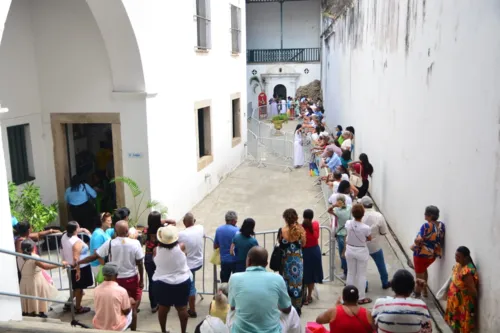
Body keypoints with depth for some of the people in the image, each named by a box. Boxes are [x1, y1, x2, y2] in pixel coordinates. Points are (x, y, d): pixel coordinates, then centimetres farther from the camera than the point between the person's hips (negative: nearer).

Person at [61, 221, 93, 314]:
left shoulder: (64, 237, -3)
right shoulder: (77, 242, -28)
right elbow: (76, 258, -29)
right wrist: (78, 270, -23)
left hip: (70, 266, 8)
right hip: (80, 267, -8)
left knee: (76, 287, 26)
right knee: (79, 288, 7)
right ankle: (78, 308, 19)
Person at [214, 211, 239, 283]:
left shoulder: (218, 230, -1)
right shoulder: (237, 230, -17)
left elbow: (215, 246, 7)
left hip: (224, 261, 4)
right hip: (235, 260, -4)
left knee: (224, 284, 14)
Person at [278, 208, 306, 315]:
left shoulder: (282, 230, -15)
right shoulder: (300, 230, -14)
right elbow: (303, 244, 2)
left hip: (285, 260, -1)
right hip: (298, 261, 1)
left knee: (286, 283, 15)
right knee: (297, 283, 14)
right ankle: (297, 308, 25)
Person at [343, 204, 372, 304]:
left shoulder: (348, 223, -15)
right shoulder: (366, 228, -24)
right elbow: (369, 239, -5)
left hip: (350, 250, 4)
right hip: (361, 251, -4)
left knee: (350, 273, 17)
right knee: (361, 275, 11)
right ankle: (361, 298, 20)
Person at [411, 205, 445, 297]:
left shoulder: (426, 226, -25)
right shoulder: (441, 225, -4)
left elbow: (419, 240, -31)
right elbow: (441, 239, 6)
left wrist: (415, 241, -11)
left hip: (421, 254, -7)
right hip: (433, 254, 7)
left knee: (419, 274, 11)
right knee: (424, 269, 32)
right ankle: (424, 289, 42)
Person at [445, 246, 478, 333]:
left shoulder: (467, 272, -33)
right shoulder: (458, 265, -4)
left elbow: (472, 290, -26)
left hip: (463, 302, -8)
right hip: (455, 299, 8)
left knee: (463, 323, 9)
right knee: (455, 320, 25)